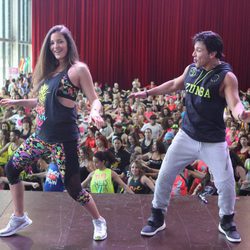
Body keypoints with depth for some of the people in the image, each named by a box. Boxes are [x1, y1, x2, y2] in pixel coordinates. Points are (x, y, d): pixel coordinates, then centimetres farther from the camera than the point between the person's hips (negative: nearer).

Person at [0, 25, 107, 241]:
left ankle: (99, 221, 23)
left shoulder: (78, 69, -8)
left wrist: (94, 112, -32)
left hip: (64, 138, -8)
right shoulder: (49, 70, 13)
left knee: (72, 187, -3)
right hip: (41, 135, 8)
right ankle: (19, 218, 28)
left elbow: (94, 100, -10)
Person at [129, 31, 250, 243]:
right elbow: (175, 84, 17)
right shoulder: (191, 69, -1)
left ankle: (227, 222, 29)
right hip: (186, 136, 4)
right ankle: (157, 218, 25)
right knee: (165, 176, 6)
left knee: (226, 184, 0)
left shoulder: (226, 77, -15)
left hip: (214, 142, -4)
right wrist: (147, 93, 19)